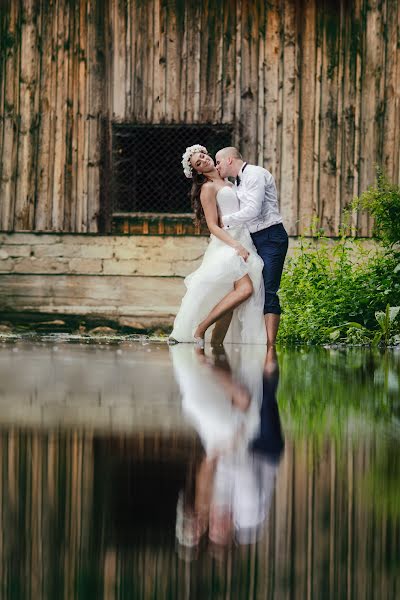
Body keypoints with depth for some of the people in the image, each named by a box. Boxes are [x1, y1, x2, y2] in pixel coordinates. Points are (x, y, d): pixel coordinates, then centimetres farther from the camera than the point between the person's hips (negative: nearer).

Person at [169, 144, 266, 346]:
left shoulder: (227, 183, 21)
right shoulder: (208, 188, -3)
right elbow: (213, 226, -11)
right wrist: (236, 245, -20)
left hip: (242, 243, 8)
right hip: (226, 242, -8)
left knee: (229, 301, 1)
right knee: (245, 288, -25)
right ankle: (200, 329, -23)